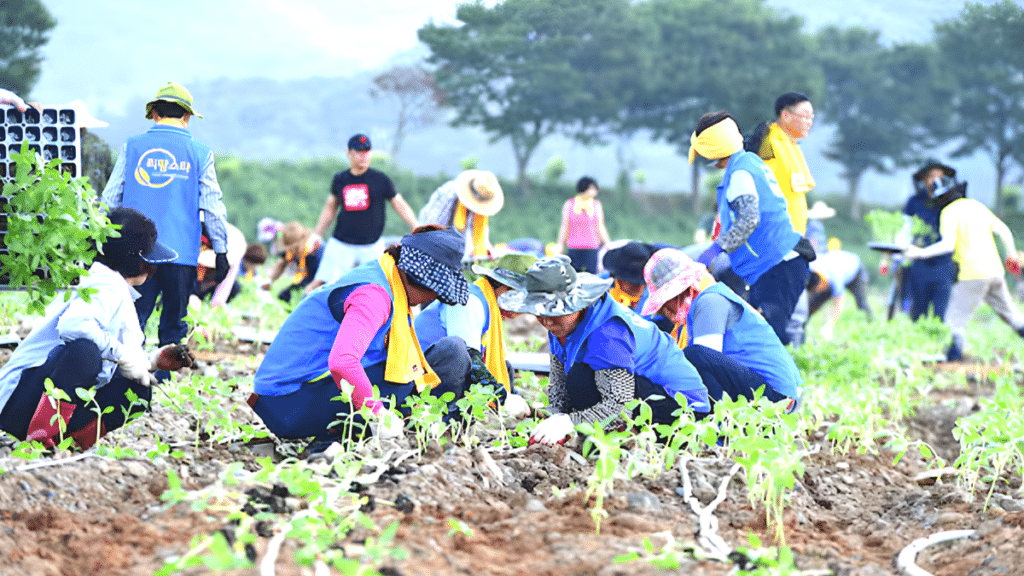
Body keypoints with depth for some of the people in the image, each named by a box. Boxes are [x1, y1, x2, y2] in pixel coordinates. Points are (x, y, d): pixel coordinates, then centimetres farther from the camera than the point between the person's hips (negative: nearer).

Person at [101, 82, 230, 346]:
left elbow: (110, 200, 8)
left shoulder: (132, 147, 6)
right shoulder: (199, 153, 2)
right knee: (174, 323, 7)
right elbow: (213, 207, 2)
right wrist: (221, 250, 9)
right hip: (182, 253, -1)